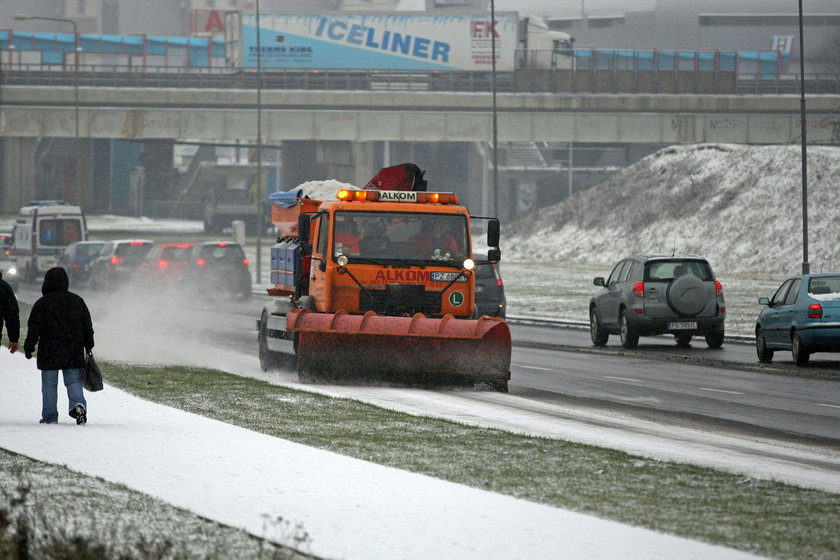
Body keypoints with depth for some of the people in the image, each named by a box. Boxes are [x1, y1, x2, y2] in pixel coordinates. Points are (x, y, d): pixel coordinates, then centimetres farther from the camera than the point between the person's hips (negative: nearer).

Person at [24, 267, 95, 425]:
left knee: (49, 384, 6)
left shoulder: (42, 303, -7)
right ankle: (78, 404, -18)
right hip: (73, 353, 3)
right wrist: (88, 347, 20)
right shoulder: (77, 301, 5)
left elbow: (34, 328, -7)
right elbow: (87, 327, 11)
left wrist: (29, 347, 1)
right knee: (74, 381, 8)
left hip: (49, 353, -3)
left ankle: (50, 416, 7)